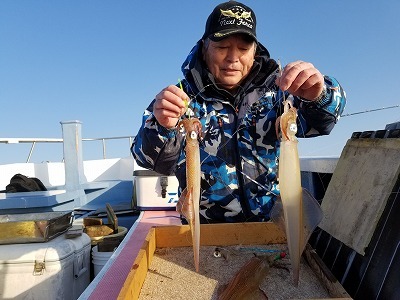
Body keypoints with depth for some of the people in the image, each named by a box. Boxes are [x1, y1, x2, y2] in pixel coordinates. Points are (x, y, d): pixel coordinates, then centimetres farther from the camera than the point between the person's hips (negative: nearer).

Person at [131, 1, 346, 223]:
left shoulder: (273, 90, 5)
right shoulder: (183, 98, -1)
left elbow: (318, 121, -6)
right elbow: (159, 161, -11)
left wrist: (317, 96, -26)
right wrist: (162, 128, -31)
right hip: (205, 231, -1)